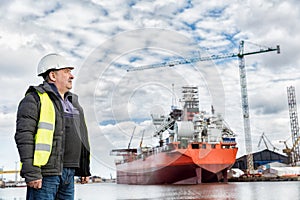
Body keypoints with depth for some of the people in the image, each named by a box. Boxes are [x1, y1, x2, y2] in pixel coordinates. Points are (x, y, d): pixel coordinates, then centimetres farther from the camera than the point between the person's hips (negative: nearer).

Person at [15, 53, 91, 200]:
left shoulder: (72, 101, 19)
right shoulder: (35, 98, -6)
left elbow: (81, 137, 22)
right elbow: (24, 136, -14)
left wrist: (85, 169, 19)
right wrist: (31, 172, -20)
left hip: (68, 172, 8)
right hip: (45, 173, -8)